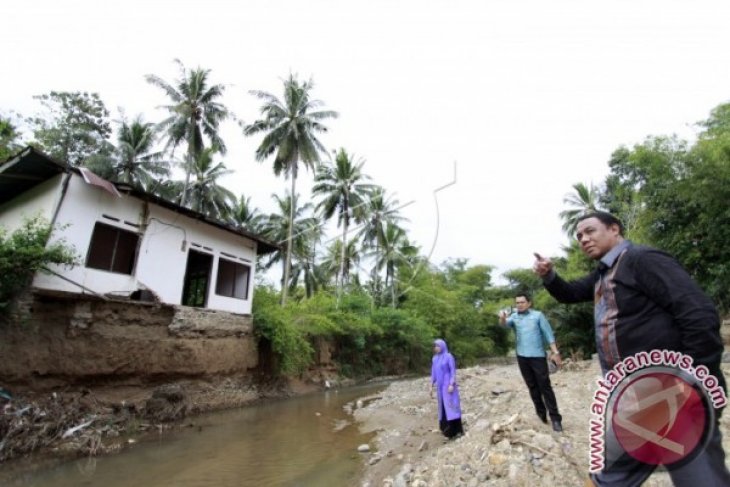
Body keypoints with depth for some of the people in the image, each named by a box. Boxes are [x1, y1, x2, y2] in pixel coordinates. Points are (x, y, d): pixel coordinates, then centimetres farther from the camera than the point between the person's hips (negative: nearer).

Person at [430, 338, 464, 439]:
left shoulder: (449, 357, -9)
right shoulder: (435, 359, 10)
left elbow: (453, 371, -12)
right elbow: (433, 373, 14)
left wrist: (452, 384, -20)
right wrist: (432, 386, 11)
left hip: (448, 385, -6)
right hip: (440, 386, 7)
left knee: (451, 406, -8)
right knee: (443, 407, 9)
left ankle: (456, 430, -3)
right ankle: (446, 429, 18)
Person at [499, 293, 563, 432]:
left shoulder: (538, 315, 0)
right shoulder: (514, 317, 6)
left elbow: (548, 334, 0)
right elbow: (505, 324, -14)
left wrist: (555, 352, -8)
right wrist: (502, 318, -38)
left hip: (538, 355, -3)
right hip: (522, 357, 3)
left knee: (545, 386, -3)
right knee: (532, 386, 12)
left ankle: (555, 417, 3)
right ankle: (541, 412, 26)